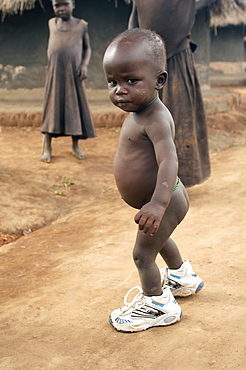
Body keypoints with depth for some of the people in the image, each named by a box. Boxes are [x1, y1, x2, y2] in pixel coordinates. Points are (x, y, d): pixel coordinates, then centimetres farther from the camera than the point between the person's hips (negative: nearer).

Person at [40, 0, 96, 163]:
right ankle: (47, 148, 6)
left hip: (74, 75, -1)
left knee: (76, 109, 3)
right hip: (55, 74, 1)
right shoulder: (52, 23, 8)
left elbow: (87, 48, 7)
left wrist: (85, 65, -9)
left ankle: (75, 146, 15)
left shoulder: (81, 25, 1)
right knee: (52, 109, 1)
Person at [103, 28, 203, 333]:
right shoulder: (140, 113, 2)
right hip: (167, 199, 11)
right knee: (159, 238, 31)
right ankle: (182, 278, 56)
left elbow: (169, 160, -41)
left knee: (143, 254, 2)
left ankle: (157, 304, 24)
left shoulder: (155, 119, -29)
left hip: (166, 201, -11)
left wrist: (158, 202, -53)